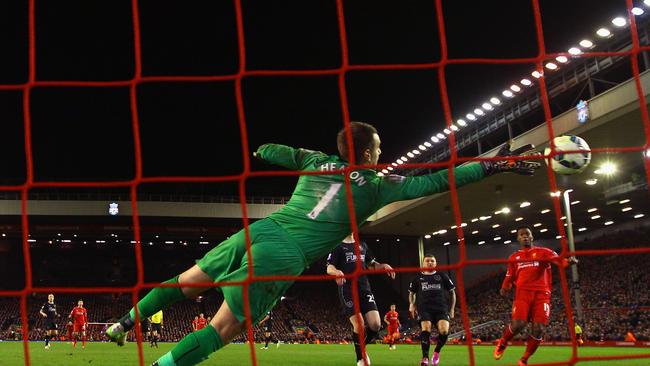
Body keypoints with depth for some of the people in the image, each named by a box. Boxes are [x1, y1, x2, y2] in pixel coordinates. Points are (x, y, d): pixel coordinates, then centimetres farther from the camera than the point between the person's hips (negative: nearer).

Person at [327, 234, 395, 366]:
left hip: (364, 288, 5)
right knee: (359, 325, -14)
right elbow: (329, 268, -4)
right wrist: (337, 272, -28)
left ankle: (362, 347, 20)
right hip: (347, 290, -5)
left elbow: (371, 264, 24)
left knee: (376, 324, -8)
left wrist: (383, 266, 1)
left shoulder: (362, 245, 19)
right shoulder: (338, 247, 4)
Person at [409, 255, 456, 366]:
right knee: (425, 329, -27)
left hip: (441, 308, 0)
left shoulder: (442, 276, 14)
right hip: (424, 308, 0)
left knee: (444, 331, -23)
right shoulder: (418, 278, 15)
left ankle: (437, 352, 7)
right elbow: (411, 293, 26)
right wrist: (412, 304, 7)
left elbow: (452, 292, 19)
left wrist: (452, 309, 13)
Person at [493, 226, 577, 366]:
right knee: (518, 324, -20)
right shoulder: (514, 257, 18)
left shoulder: (544, 252, 11)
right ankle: (502, 343, 12)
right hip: (523, 292, 0)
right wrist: (505, 288, 5)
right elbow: (509, 277, 25)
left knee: (539, 328, -10)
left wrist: (568, 261, -30)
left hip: (542, 293, 0)